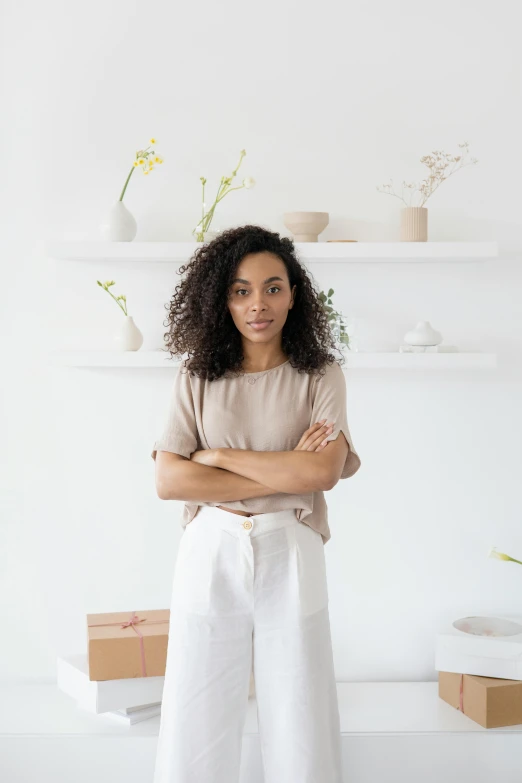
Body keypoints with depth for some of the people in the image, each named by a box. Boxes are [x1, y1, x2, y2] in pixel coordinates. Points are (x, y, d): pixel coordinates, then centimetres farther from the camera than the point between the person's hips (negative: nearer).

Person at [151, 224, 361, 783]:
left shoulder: (320, 376, 4)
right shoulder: (197, 378, 5)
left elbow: (324, 471, -12)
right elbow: (168, 480, -6)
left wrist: (219, 454, -8)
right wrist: (285, 475, -10)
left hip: (290, 557, 0)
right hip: (210, 557, 1)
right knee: (194, 737, 5)